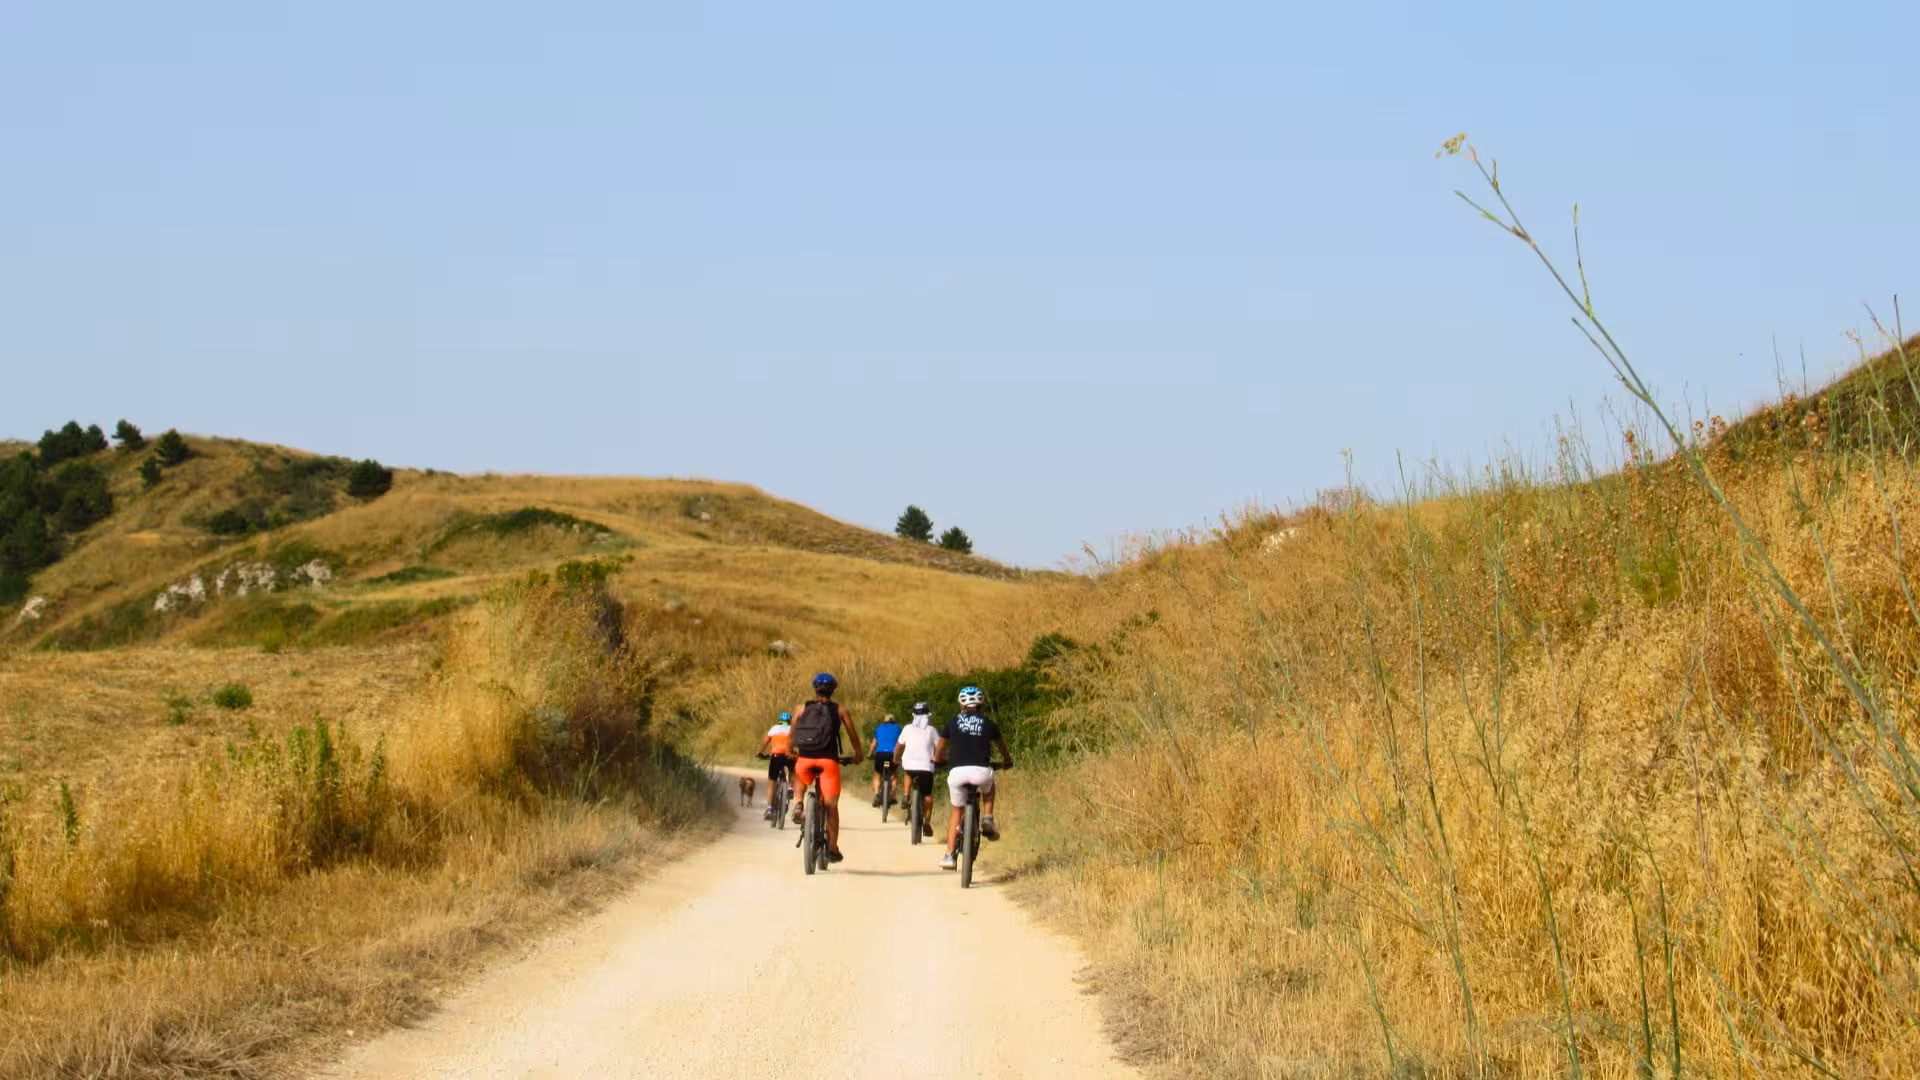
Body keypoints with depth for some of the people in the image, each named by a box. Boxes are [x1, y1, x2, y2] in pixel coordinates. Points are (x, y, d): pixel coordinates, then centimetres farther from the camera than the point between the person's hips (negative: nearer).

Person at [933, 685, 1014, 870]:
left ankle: (949, 855, 11)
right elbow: (1001, 745, 31)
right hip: (981, 771, 0)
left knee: (957, 811, 19)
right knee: (988, 787, 36)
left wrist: (938, 759, 46)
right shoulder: (988, 723, 14)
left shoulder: (953, 723, 14)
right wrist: (1007, 760, 51)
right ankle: (987, 819, 15)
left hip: (957, 772, 0)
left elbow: (939, 751, 23)